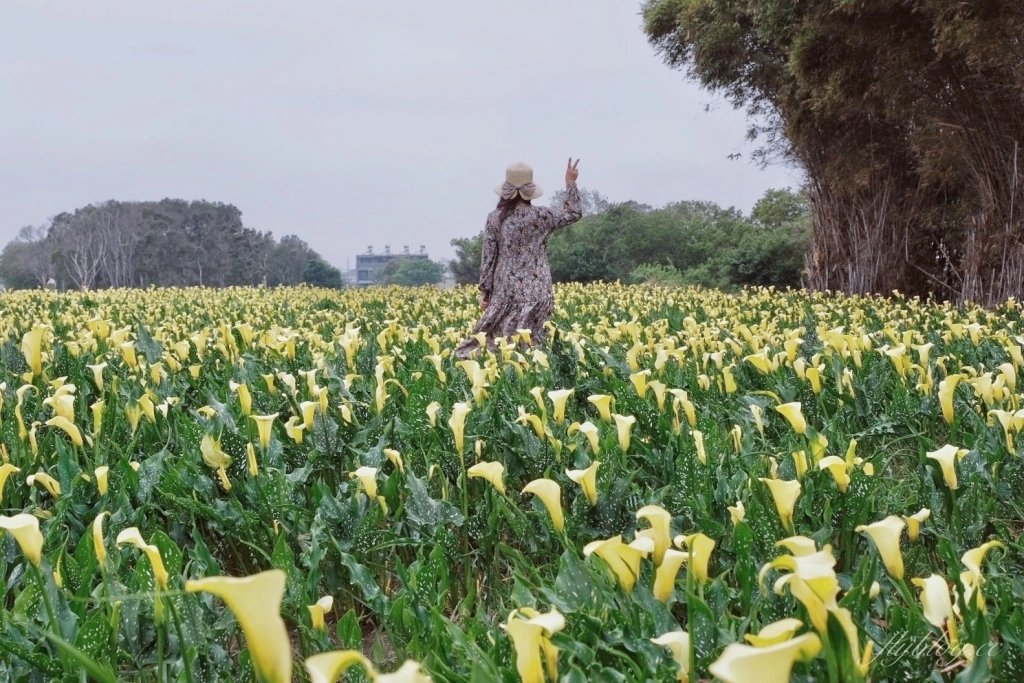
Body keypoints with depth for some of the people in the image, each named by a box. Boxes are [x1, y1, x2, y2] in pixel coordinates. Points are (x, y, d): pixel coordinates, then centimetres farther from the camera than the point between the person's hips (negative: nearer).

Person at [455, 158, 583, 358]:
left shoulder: (495, 218, -1)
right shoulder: (541, 216, -3)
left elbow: (488, 257, 1)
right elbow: (574, 213, 12)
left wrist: (485, 290, 7)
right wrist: (570, 183, 19)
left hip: (506, 290, 1)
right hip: (536, 291, -1)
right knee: (530, 343, -2)